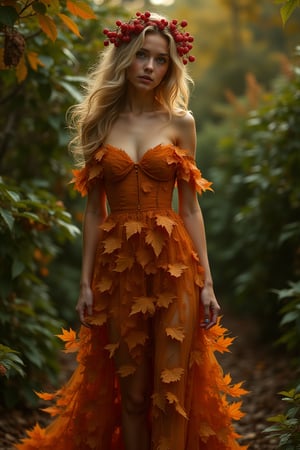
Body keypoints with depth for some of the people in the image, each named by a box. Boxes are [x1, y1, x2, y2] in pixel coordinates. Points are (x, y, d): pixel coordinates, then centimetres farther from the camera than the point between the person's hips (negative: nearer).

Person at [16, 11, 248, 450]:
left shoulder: (180, 122, 5)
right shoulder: (99, 123, 6)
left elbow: (190, 207, 4)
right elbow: (93, 209, 5)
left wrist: (206, 281, 0)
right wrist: (86, 282, 0)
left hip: (174, 265, -1)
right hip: (117, 267, 1)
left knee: (172, 389, 0)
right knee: (130, 391, 8)